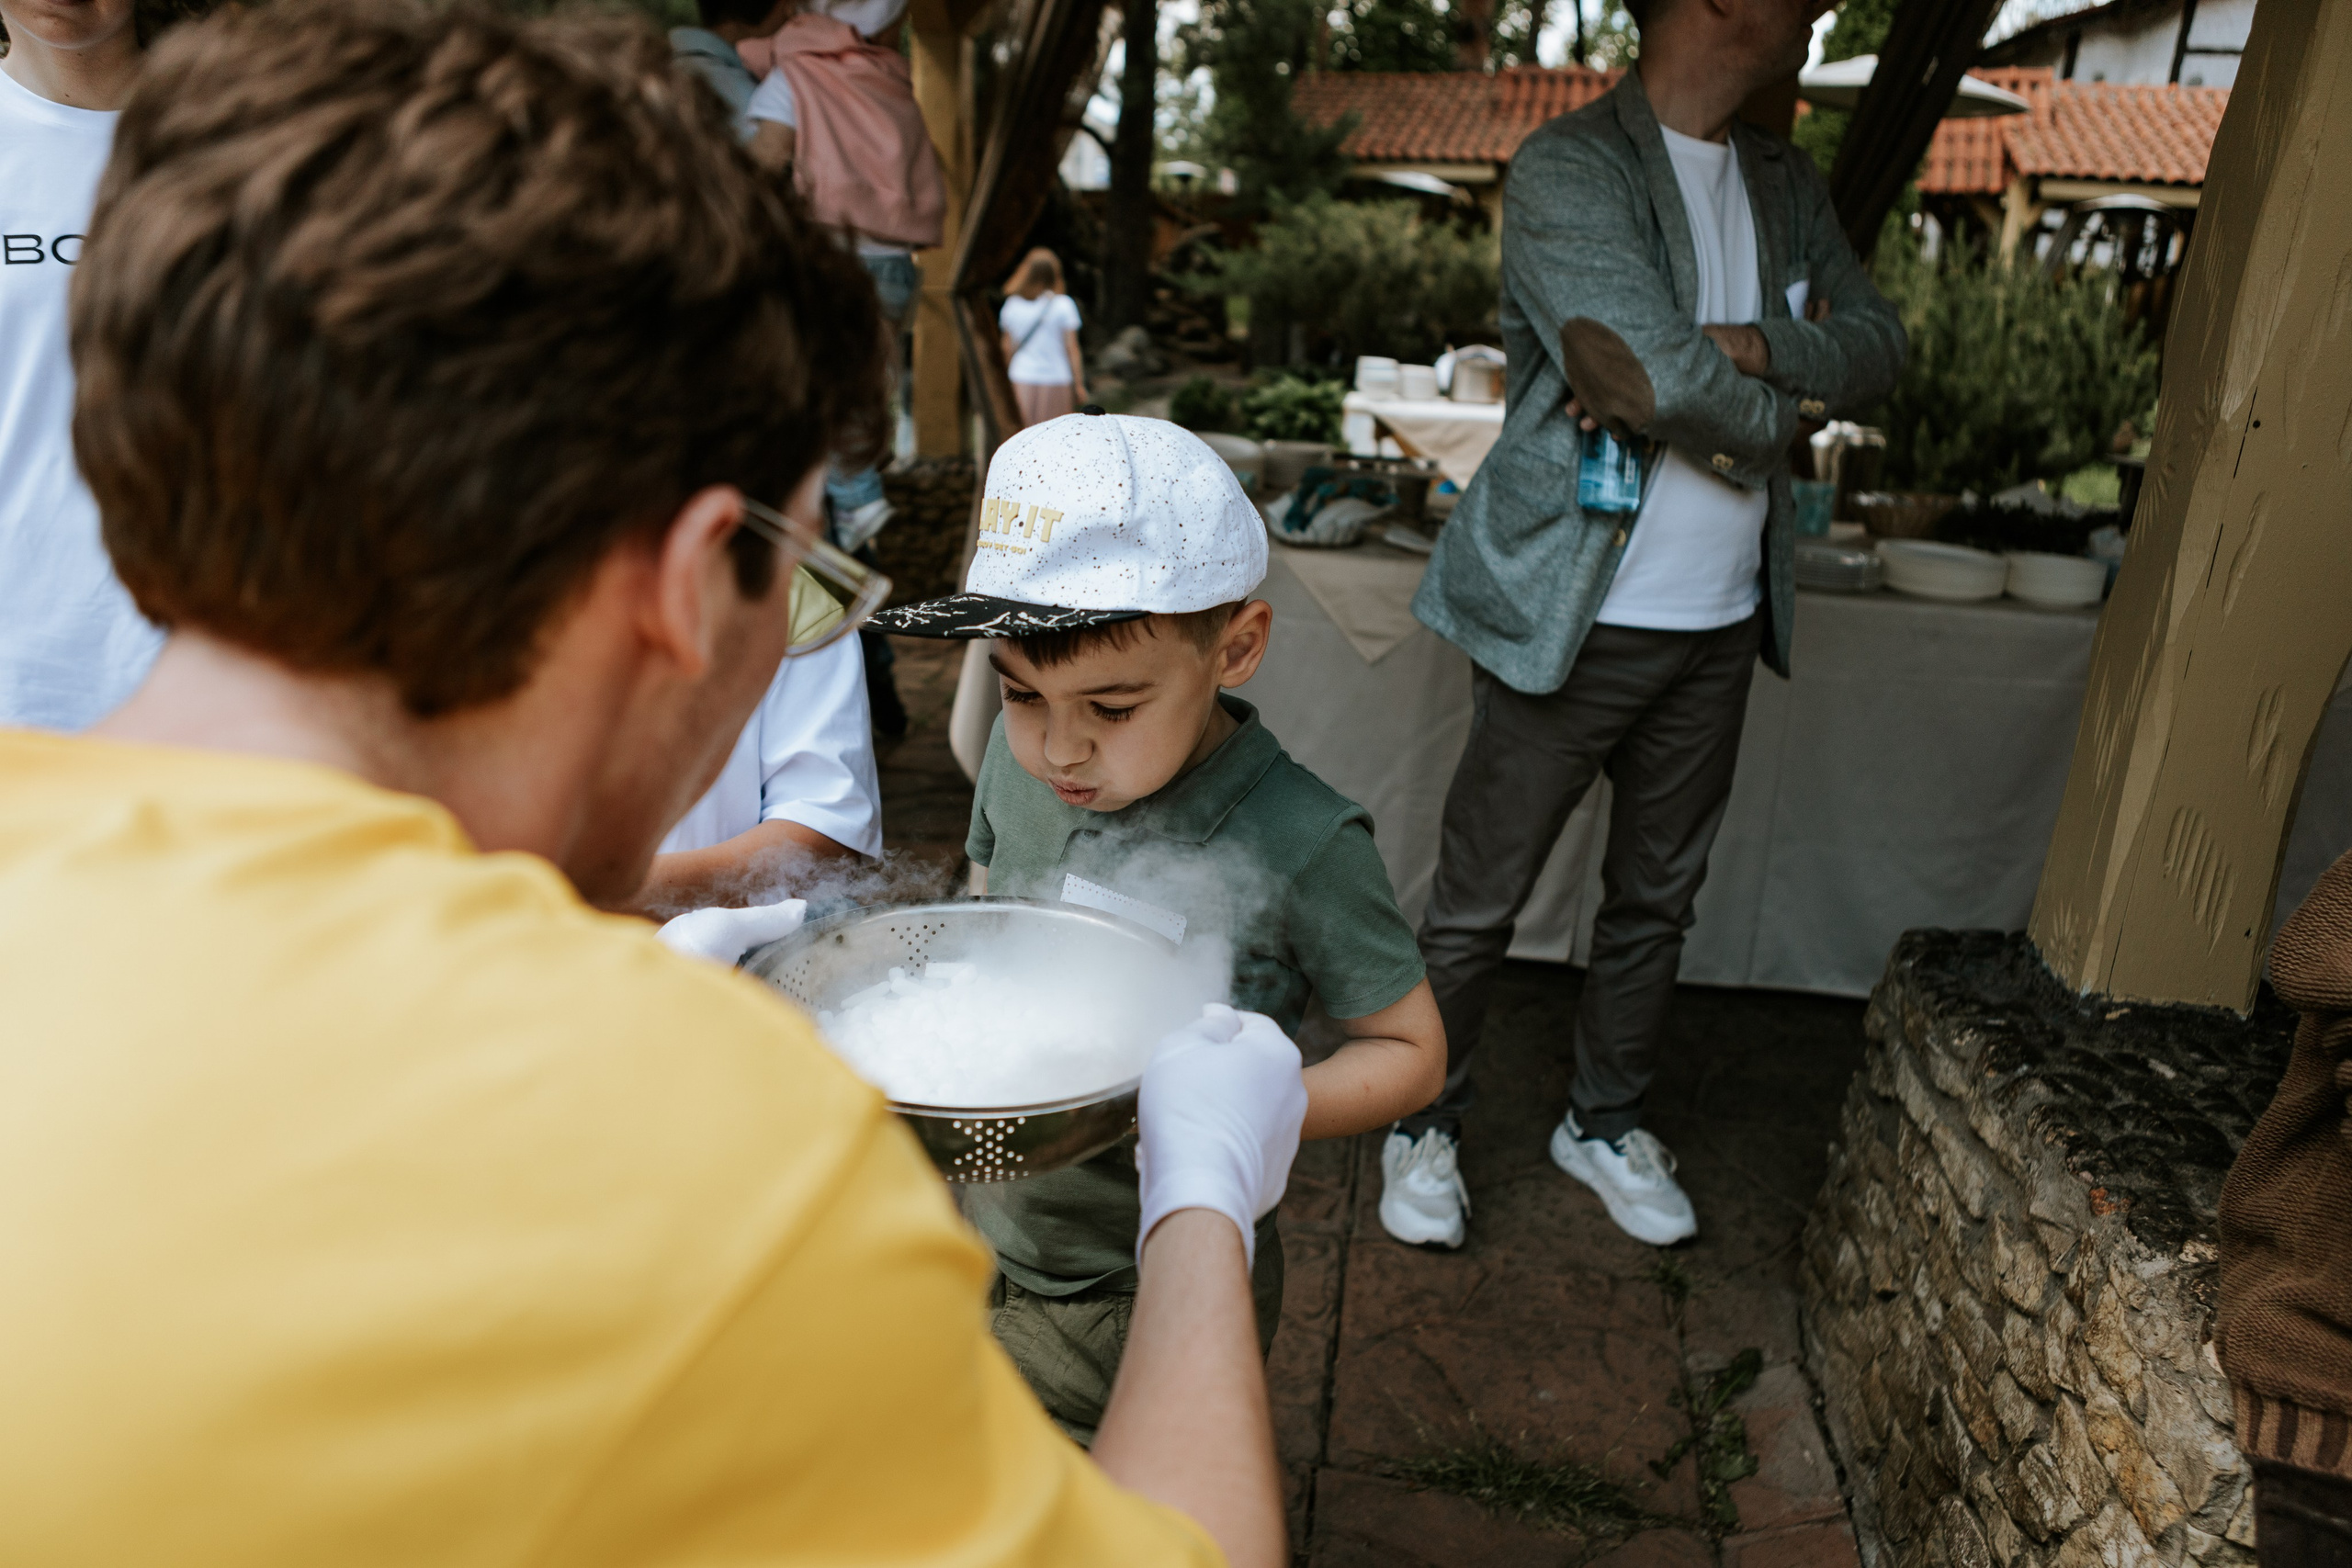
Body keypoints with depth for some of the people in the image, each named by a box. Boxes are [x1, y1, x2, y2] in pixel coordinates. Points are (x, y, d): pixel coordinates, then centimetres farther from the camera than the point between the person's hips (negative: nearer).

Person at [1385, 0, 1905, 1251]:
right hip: (1571, 625, -7)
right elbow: (1670, 376, -24)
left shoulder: (1784, 186, 11)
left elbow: (1878, 341, 4)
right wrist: (1778, 406, -4)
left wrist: (1742, 348, -15)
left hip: (1720, 625, 7)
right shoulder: (1566, 169, -13)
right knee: (1477, 903, 4)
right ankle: (1424, 1125, 26)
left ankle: (1606, 1121, 37)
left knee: (1658, 895, 17)